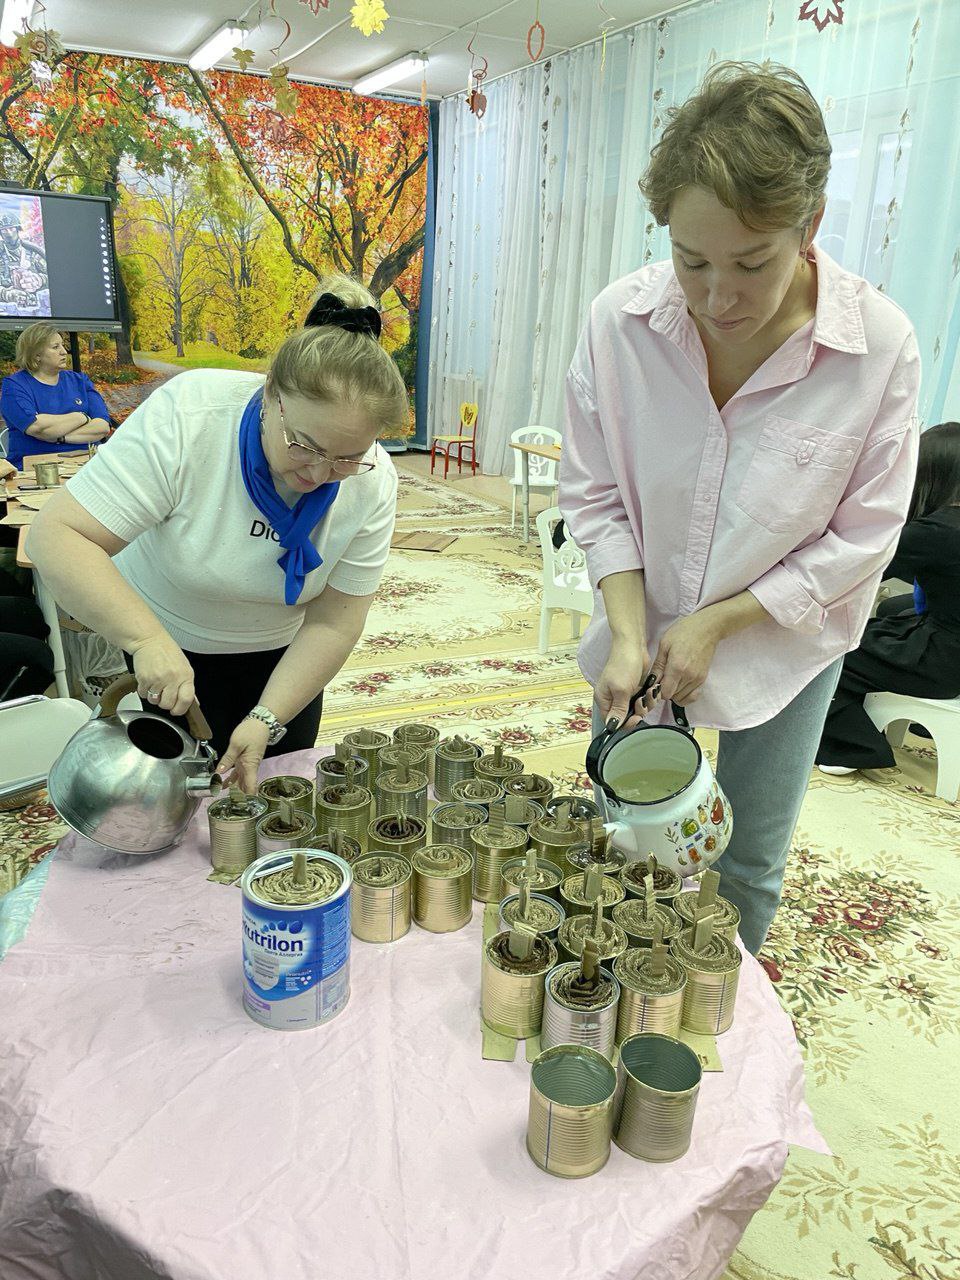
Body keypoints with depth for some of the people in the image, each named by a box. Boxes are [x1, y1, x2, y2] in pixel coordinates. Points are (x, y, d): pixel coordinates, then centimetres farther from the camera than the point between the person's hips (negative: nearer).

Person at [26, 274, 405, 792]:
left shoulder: (371, 483, -23)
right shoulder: (184, 417, -32)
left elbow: (332, 624, -19)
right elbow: (57, 536, -32)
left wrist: (268, 720, -29)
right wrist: (148, 640, -44)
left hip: (278, 650, 3)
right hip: (164, 643, -2)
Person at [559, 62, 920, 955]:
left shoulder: (881, 346, -20)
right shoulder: (620, 321, -17)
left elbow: (861, 540, -12)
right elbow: (595, 495, -8)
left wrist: (716, 623, -16)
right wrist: (629, 634, -17)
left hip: (783, 645, -1)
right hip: (644, 630, 1)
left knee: (747, 870, 15)